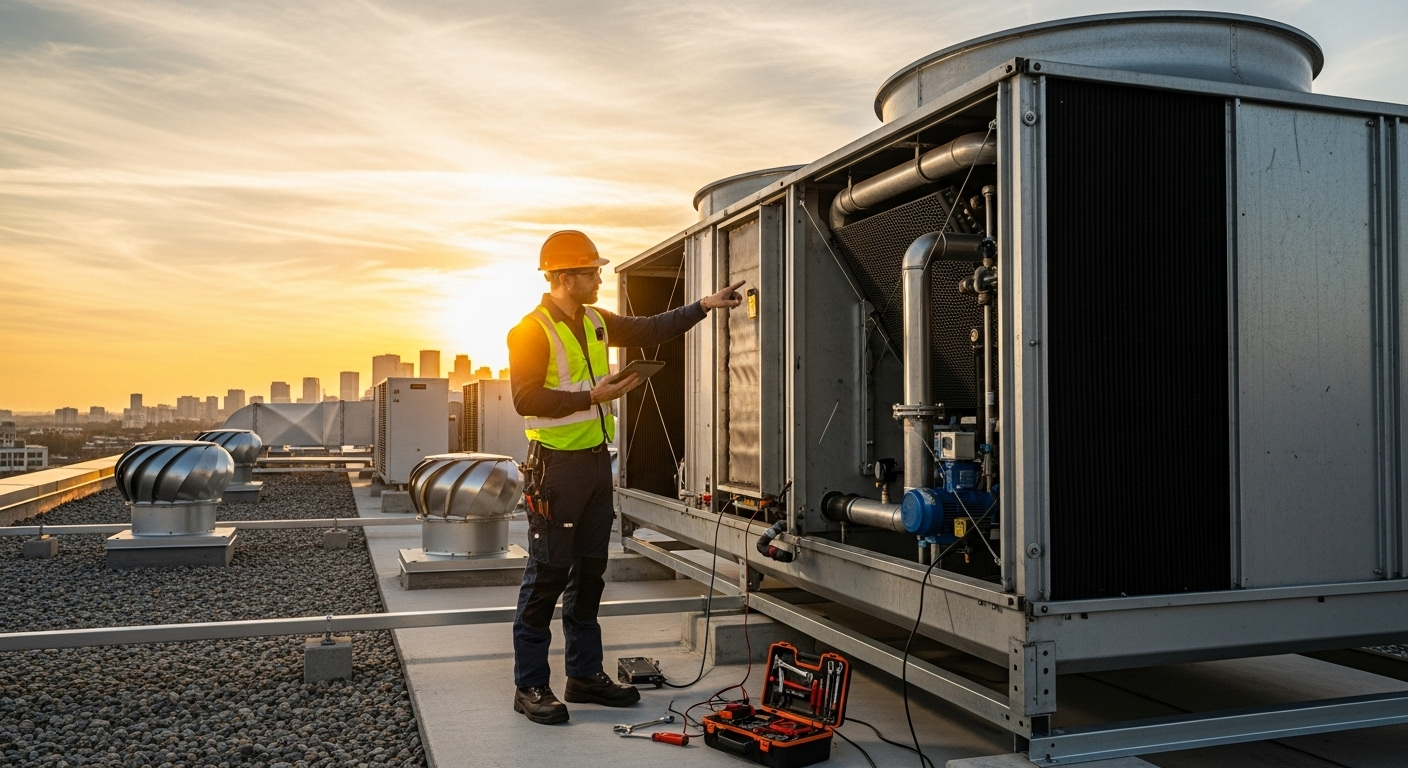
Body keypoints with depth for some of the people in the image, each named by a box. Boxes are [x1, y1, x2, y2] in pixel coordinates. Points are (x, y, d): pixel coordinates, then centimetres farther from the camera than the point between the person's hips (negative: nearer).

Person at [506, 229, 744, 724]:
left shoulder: (596, 322, 11)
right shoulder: (532, 331, -13)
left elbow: (648, 330, 21)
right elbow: (526, 400, -20)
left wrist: (702, 307, 16)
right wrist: (592, 397, -22)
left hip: (596, 460, 9)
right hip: (557, 465, -8)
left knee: (590, 572, 14)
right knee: (547, 576, -3)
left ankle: (585, 674, 25)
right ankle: (530, 687, 7)